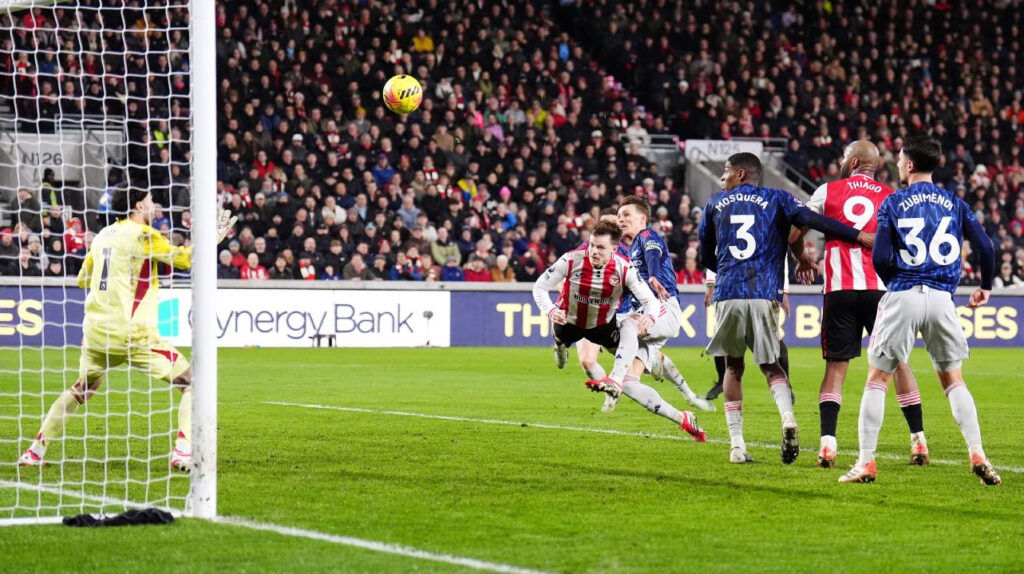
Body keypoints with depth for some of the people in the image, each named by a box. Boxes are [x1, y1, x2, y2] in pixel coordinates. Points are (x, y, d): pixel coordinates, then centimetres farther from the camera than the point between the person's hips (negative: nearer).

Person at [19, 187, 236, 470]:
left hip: (95, 331, 7)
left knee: (80, 390, 27)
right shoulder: (142, 235, -6)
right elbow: (184, 258, -5)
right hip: (131, 334, -7)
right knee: (192, 383, 0)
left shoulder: (102, 235, 13)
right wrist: (215, 236, 7)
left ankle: (36, 450, 25)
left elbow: (83, 279, 25)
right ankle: (183, 452, -14)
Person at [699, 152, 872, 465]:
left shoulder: (716, 203, 17)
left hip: (727, 296, 0)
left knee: (733, 366, 14)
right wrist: (858, 235, -11)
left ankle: (737, 444, 6)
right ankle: (787, 416, -18)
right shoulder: (775, 199, 11)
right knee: (770, 364, 12)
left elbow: (706, 256, 24)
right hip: (764, 295, 0)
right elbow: (810, 219, -7)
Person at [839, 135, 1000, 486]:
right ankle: (978, 455, 2)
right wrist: (986, 287, 20)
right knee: (954, 380, 14)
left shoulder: (893, 204, 1)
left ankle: (866, 462, 1)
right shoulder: (954, 203, 9)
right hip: (941, 299, 3)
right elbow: (986, 248, 3)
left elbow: (880, 258, -6)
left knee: (877, 379, 5)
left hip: (902, 298, -3)